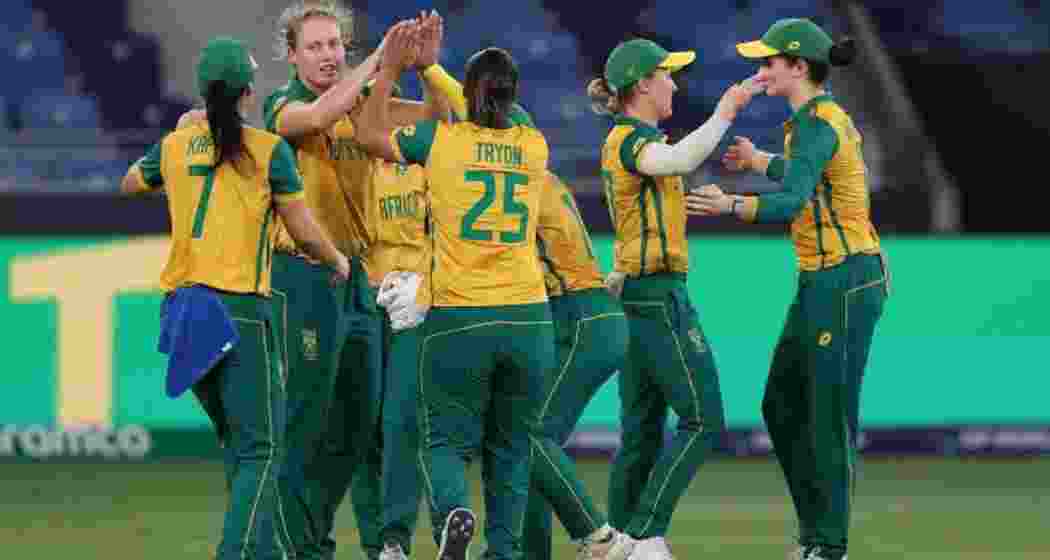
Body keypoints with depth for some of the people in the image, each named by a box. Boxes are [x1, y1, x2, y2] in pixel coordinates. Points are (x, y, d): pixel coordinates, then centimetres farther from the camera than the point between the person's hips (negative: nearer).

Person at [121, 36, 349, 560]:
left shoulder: (173, 147, 7)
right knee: (261, 447, -2)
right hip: (241, 310, -5)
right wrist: (338, 262, 18)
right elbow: (304, 232, -2)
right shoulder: (269, 150, -6)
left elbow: (129, 184, 28)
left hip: (183, 304, 5)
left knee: (235, 437, 19)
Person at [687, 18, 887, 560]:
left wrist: (730, 206, -45)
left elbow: (790, 204, -32)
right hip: (823, 283, 10)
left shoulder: (816, 124, -18)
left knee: (830, 415, -4)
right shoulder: (824, 117, 13)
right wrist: (760, 162, 49)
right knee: (783, 407, 14)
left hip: (845, 282, -10)